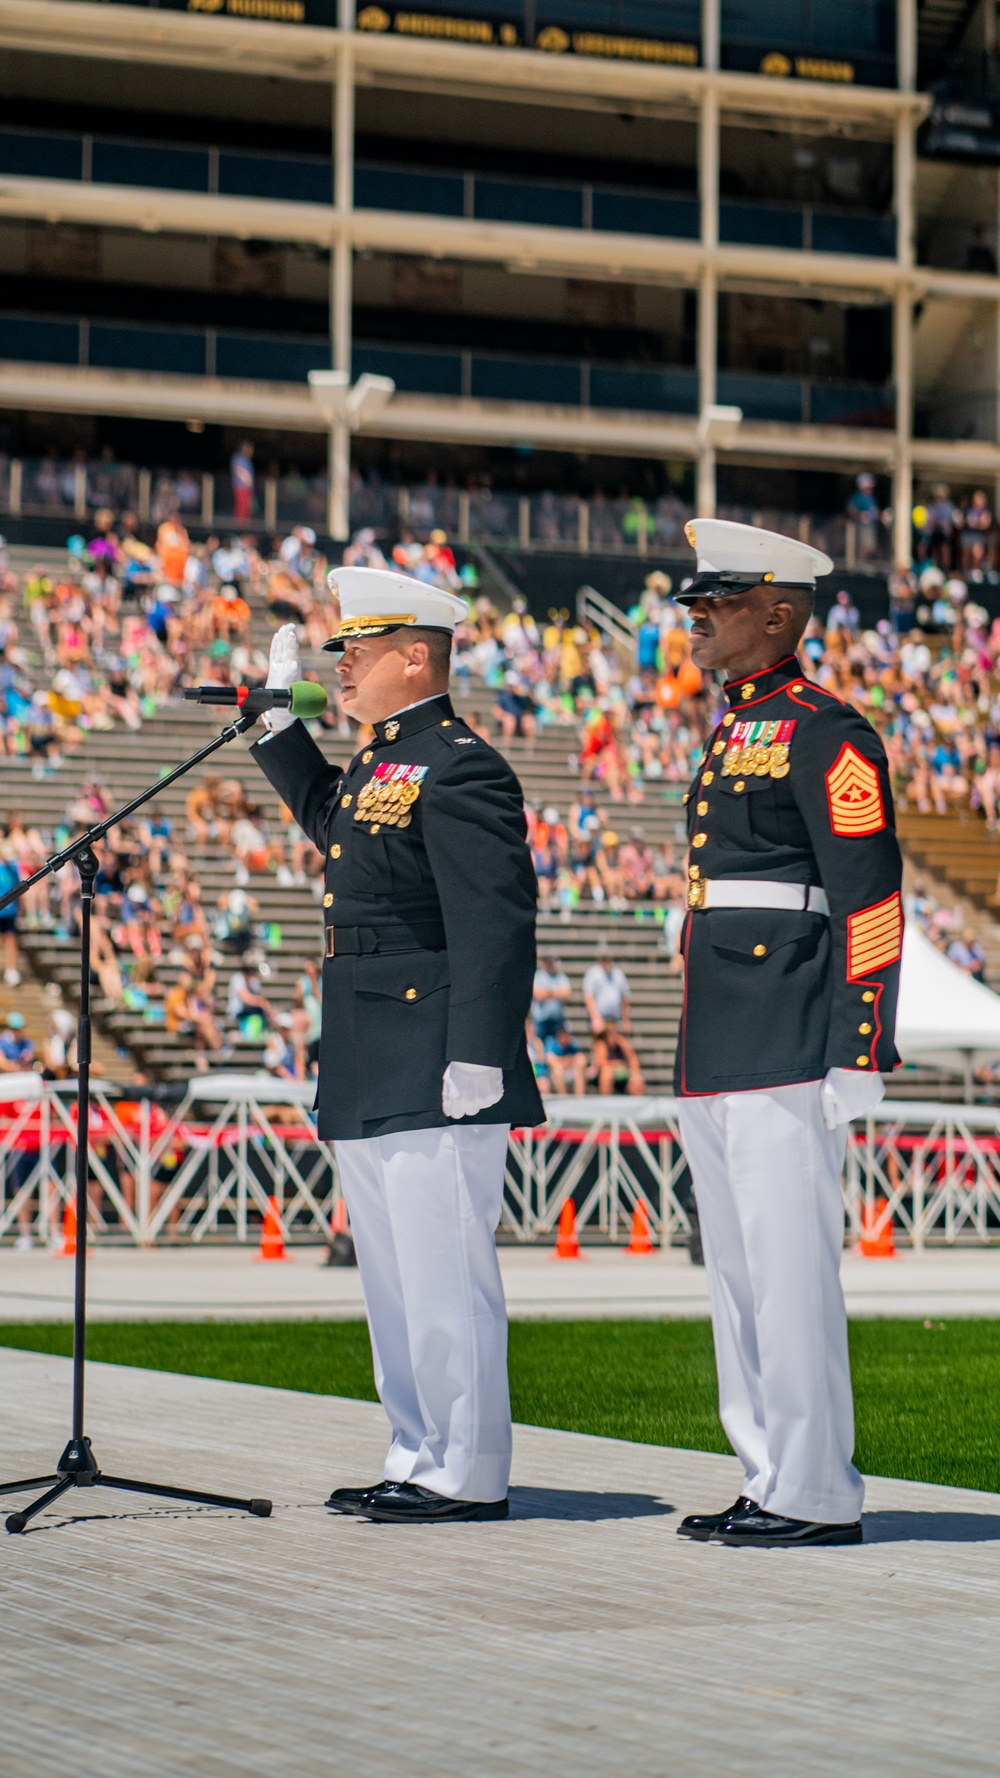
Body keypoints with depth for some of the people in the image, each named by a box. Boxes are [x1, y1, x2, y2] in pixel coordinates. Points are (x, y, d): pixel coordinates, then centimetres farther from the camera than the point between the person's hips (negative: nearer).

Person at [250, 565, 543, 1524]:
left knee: (444, 1276, -6)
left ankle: (468, 1476, -1)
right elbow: (326, 820, 39)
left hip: (433, 1076, -10)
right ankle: (420, 1460, 21)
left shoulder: (460, 770, -13)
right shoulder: (376, 766, 16)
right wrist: (282, 715, 28)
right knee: (394, 1280, 14)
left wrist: (479, 1054, -25)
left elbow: (496, 924, -20)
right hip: (371, 1076, 10)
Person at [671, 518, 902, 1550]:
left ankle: (818, 1495, -3)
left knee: (792, 1270, -8)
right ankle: (771, 1485, 17)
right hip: (717, 1066, 10)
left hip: (788, 1060, -10)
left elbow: (870, 904, -14)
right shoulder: (734, 736, 20)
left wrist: (859, 1058, -18)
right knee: (737, 1274, 11)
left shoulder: (826, 736, -9)